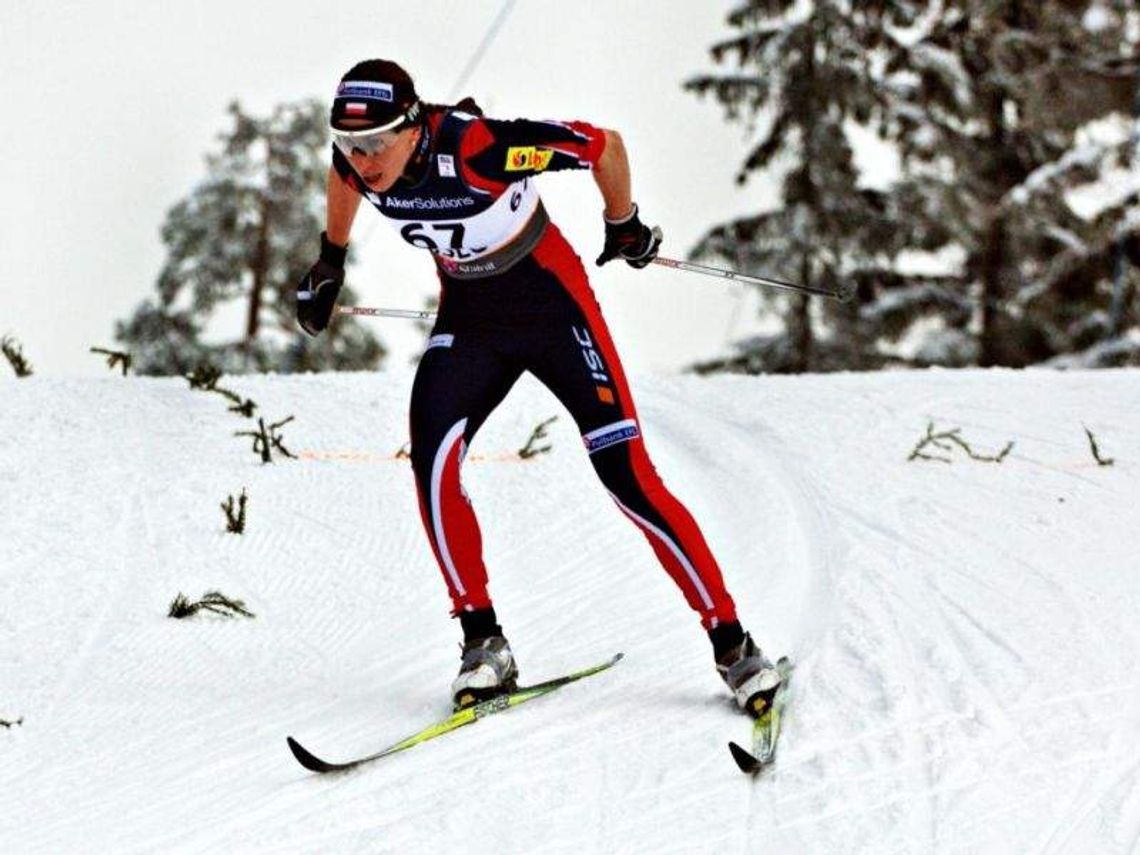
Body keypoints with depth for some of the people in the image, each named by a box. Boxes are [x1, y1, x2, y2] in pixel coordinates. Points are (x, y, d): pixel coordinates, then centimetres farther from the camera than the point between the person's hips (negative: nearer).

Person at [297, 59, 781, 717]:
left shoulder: (480, 148, -33)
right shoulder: (358, 161, -17)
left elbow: (606, 144, -20)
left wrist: (623, 225, -3)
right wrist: (329, 264, 23)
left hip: (552, 302, -5)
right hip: (469, 316, 5)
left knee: (629, 477, -10)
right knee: (432, 460, -19)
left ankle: (734, 646, 0)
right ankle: (485, 647, -6)